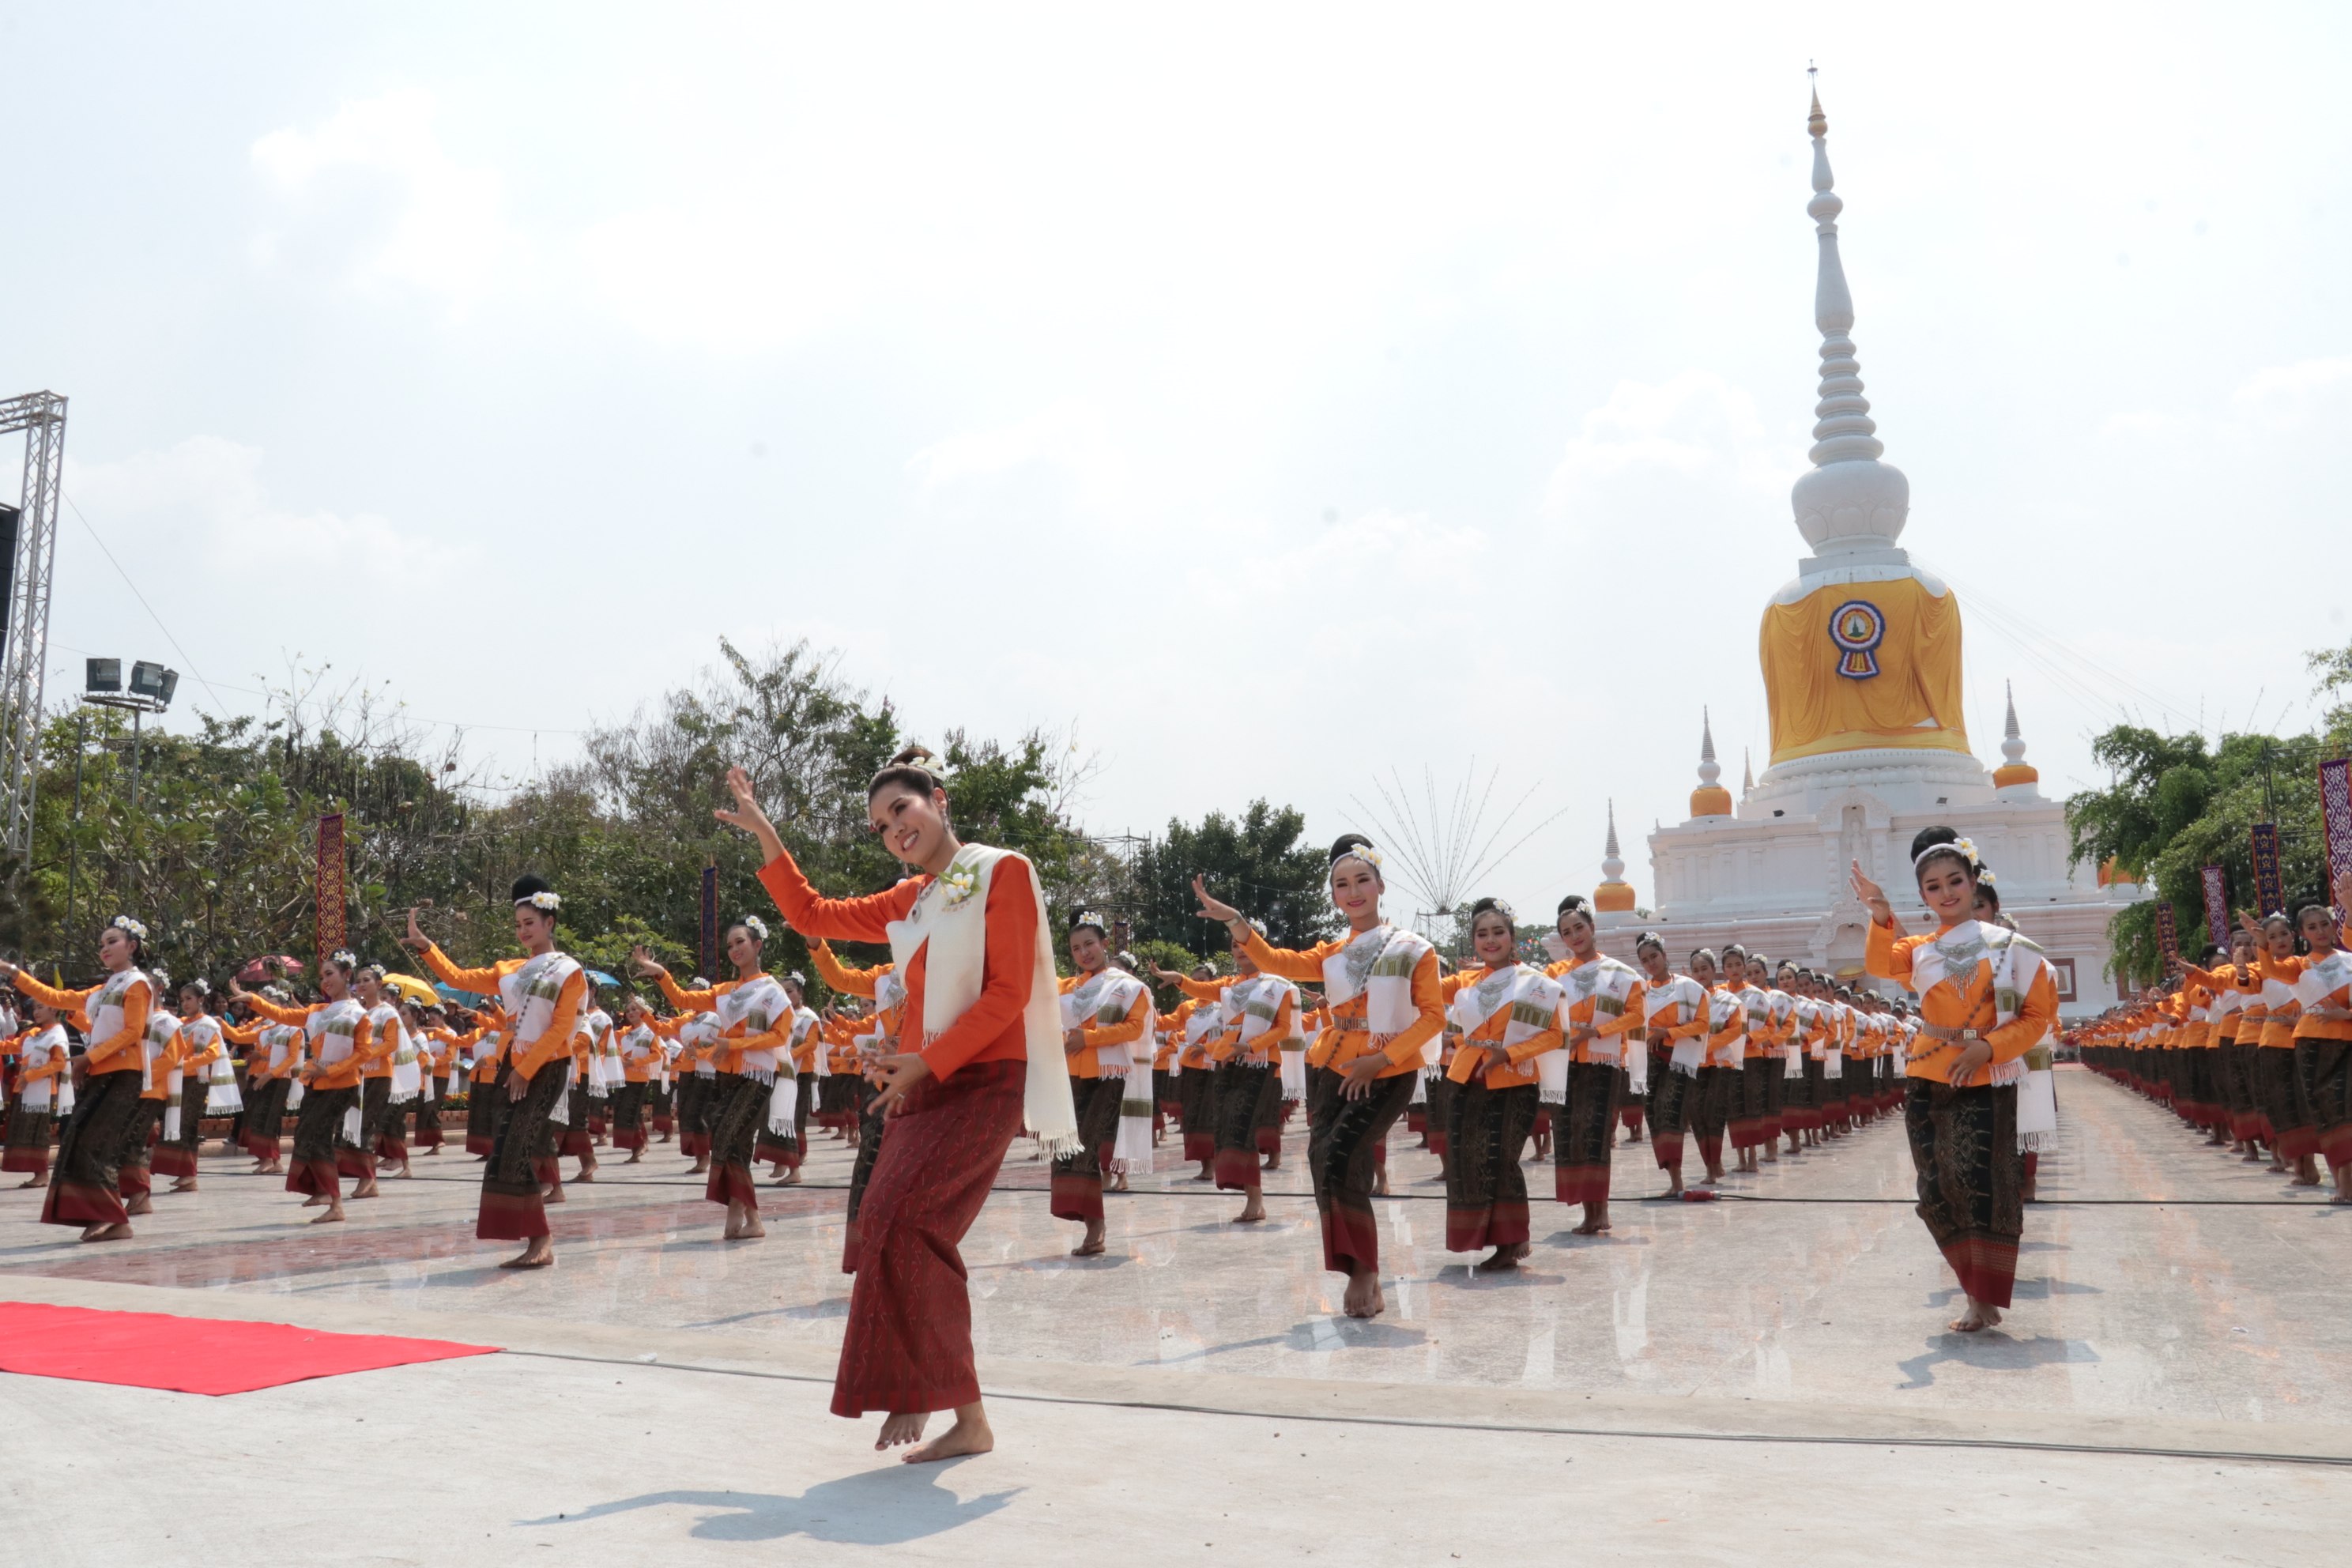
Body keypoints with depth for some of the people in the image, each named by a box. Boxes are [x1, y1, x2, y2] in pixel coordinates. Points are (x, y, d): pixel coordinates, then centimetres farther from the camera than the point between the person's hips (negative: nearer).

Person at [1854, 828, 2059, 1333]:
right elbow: (1880, 964, -14)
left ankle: (1985, 1302, 1)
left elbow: (2038, 1016, 2)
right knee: (1940, 1191, 4)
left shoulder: (2008, 945, 2)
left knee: (1983, 1185, -8)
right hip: (1928, 1083, 3)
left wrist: (1988, 1048, -11)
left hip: (1986, 1082, -3)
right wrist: (1881, 918, -31)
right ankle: (1978, 1296, 17)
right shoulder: (1920, 950, 8)